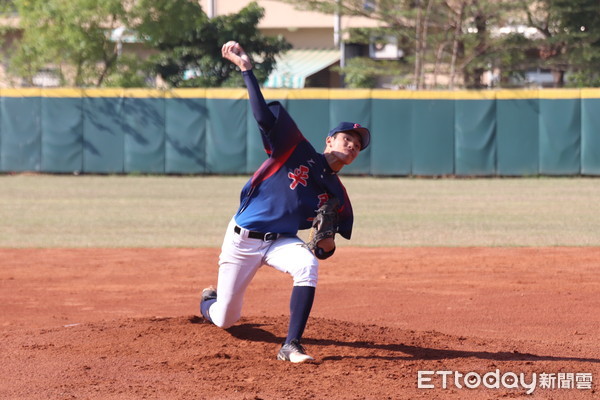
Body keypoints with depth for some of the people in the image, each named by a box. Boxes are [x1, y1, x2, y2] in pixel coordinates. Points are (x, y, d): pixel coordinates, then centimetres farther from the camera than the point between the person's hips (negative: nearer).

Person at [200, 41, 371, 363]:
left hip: (282, 242, 2)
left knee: (307, 265, -34)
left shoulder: (337, 196, 1)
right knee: (224, 320, 4)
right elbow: (263, 115, -20)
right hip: (242, 237, -2)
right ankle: (210, 300, 46)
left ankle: (291, 346, -32)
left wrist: (327, 245, -18)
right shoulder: (296, 151, -9)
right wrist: (246, 68, -28)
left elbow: (323, 251, 7)